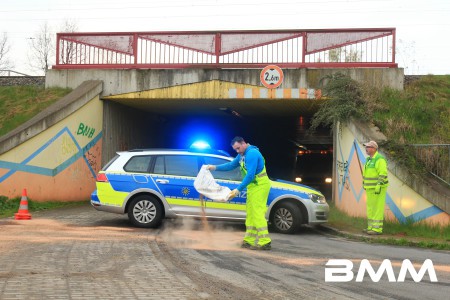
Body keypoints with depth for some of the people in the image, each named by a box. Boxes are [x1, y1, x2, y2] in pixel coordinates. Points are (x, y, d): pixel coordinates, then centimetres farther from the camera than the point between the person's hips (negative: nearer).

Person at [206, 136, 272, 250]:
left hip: (260, 186, -10)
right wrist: (215, 167, 16)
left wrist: (238, 190, -23)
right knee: (250, 214, 10)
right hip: (253, 186, 10)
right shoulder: (242, 155, 14)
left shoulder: (252, 153, -18)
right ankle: (249, 241, 15)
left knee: (257, 213, -13)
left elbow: (250, 175, -23)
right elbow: (231, 165, 26)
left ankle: (265, 242, -14)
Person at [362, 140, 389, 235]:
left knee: (377, 208, -8)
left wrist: (379, 186, -27)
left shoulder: (379, 159, -15)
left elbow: (383, 174, -21)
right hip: (370, 188, 10)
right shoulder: (369, 159, 16)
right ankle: (371, 227, 17)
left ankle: (377, 228, -7)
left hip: (378, 188, -10)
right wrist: (365, 185, 22)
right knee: (370, 208, 11)